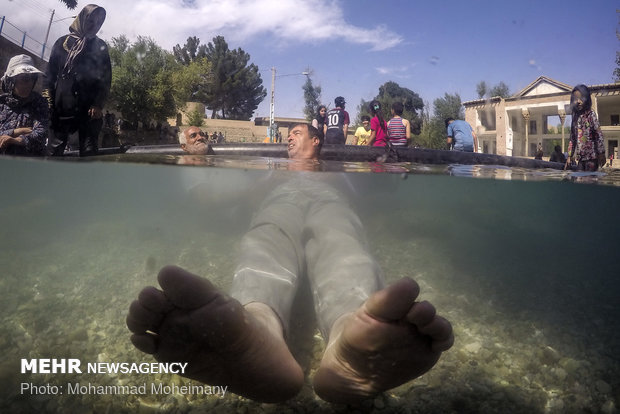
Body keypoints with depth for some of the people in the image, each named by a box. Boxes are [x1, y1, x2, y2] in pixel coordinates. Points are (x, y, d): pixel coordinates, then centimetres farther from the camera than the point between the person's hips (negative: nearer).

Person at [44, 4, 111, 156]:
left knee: (89, 153, -5)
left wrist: (98, 105, -6)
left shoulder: (100, 47, 16)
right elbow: (50, 73, 10)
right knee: (54, 151, -6)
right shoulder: (63, 42, 14)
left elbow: (106, 78, 7)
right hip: (62, 108, 0)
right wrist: (49, 101, -2)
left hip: (90, 110, 0)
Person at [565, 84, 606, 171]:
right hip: (581, 157, 5)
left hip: (591, 156, -5)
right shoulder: (575, 117, 12)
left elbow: (599, 134, -9)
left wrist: (601, 153, -14)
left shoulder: (591, 114, -4)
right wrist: (570, 156, 15)